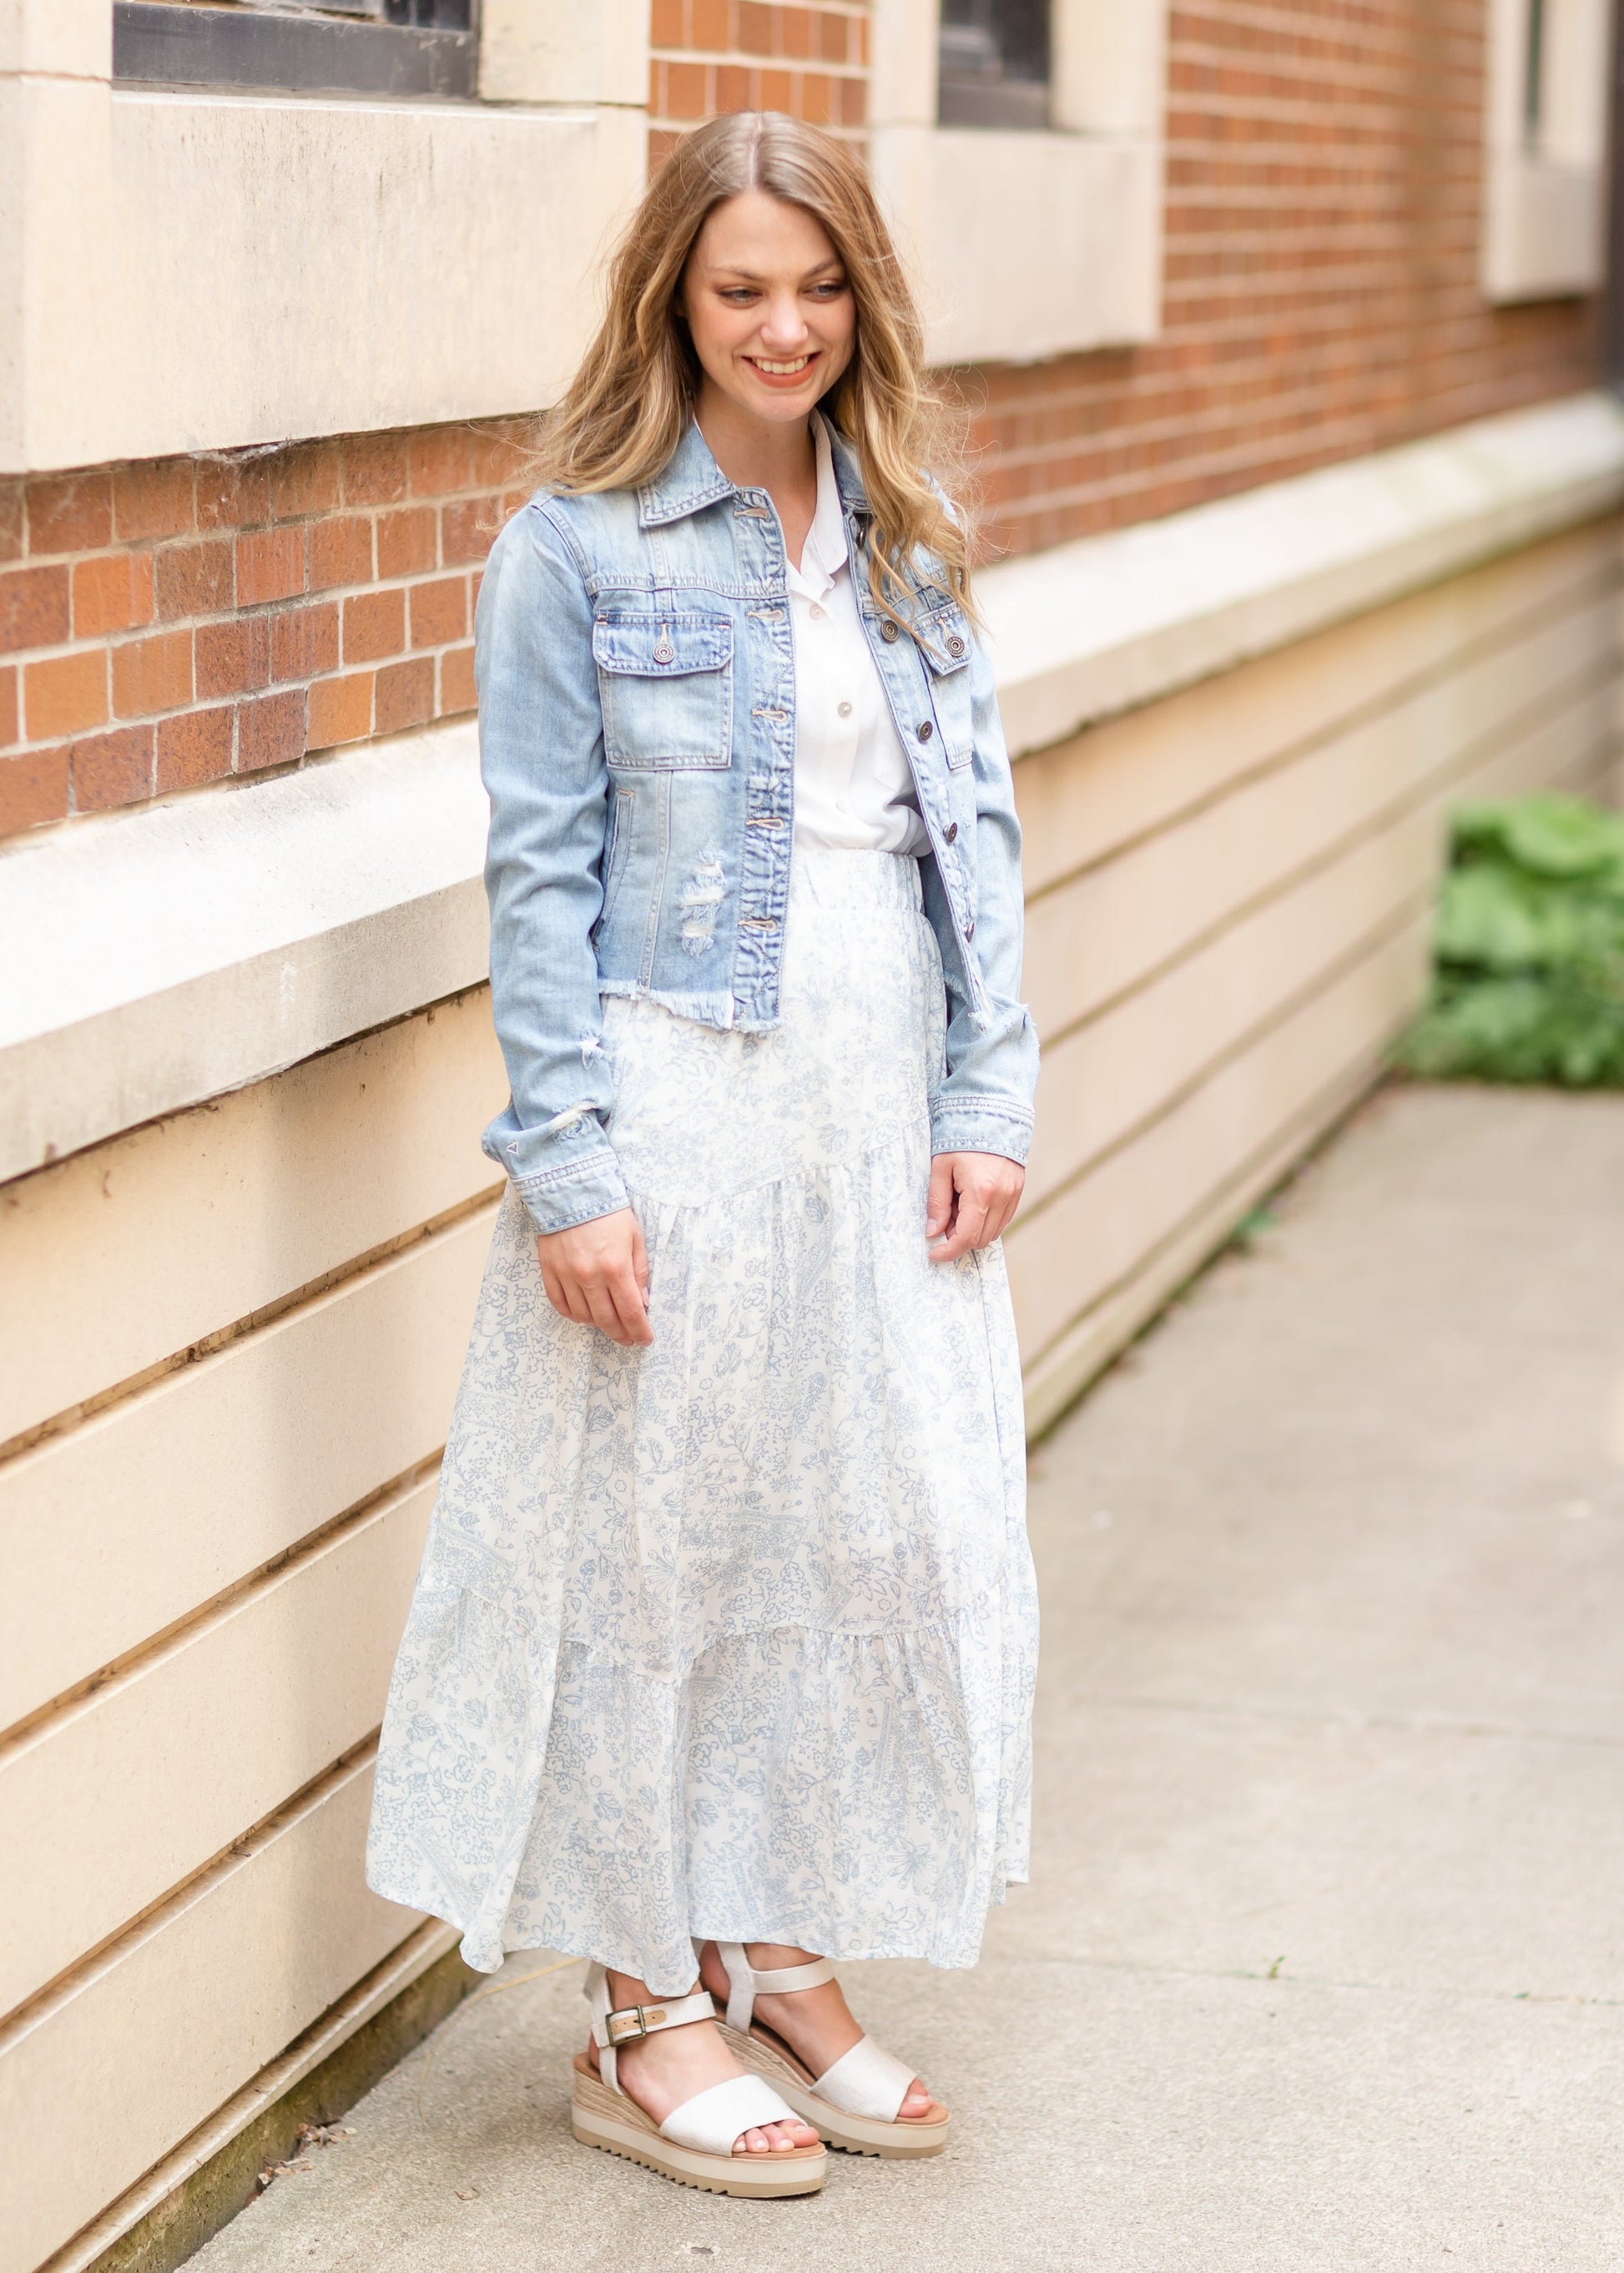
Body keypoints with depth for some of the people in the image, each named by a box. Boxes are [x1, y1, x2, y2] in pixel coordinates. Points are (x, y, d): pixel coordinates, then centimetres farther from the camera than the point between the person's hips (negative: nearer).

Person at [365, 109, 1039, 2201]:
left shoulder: (907, 542, 10)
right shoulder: (576, 549, -5)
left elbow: (977, 828, 10)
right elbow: (540, 875, -8)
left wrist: (988, 1098, 2)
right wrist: (566, 1166, -13)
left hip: (884, 1102, 5)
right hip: (679, 1104, -5)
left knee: (889, 1532, 9)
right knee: (663, 1537, 3)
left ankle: (782, 1956, 26)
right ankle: (645, 2015, 17)